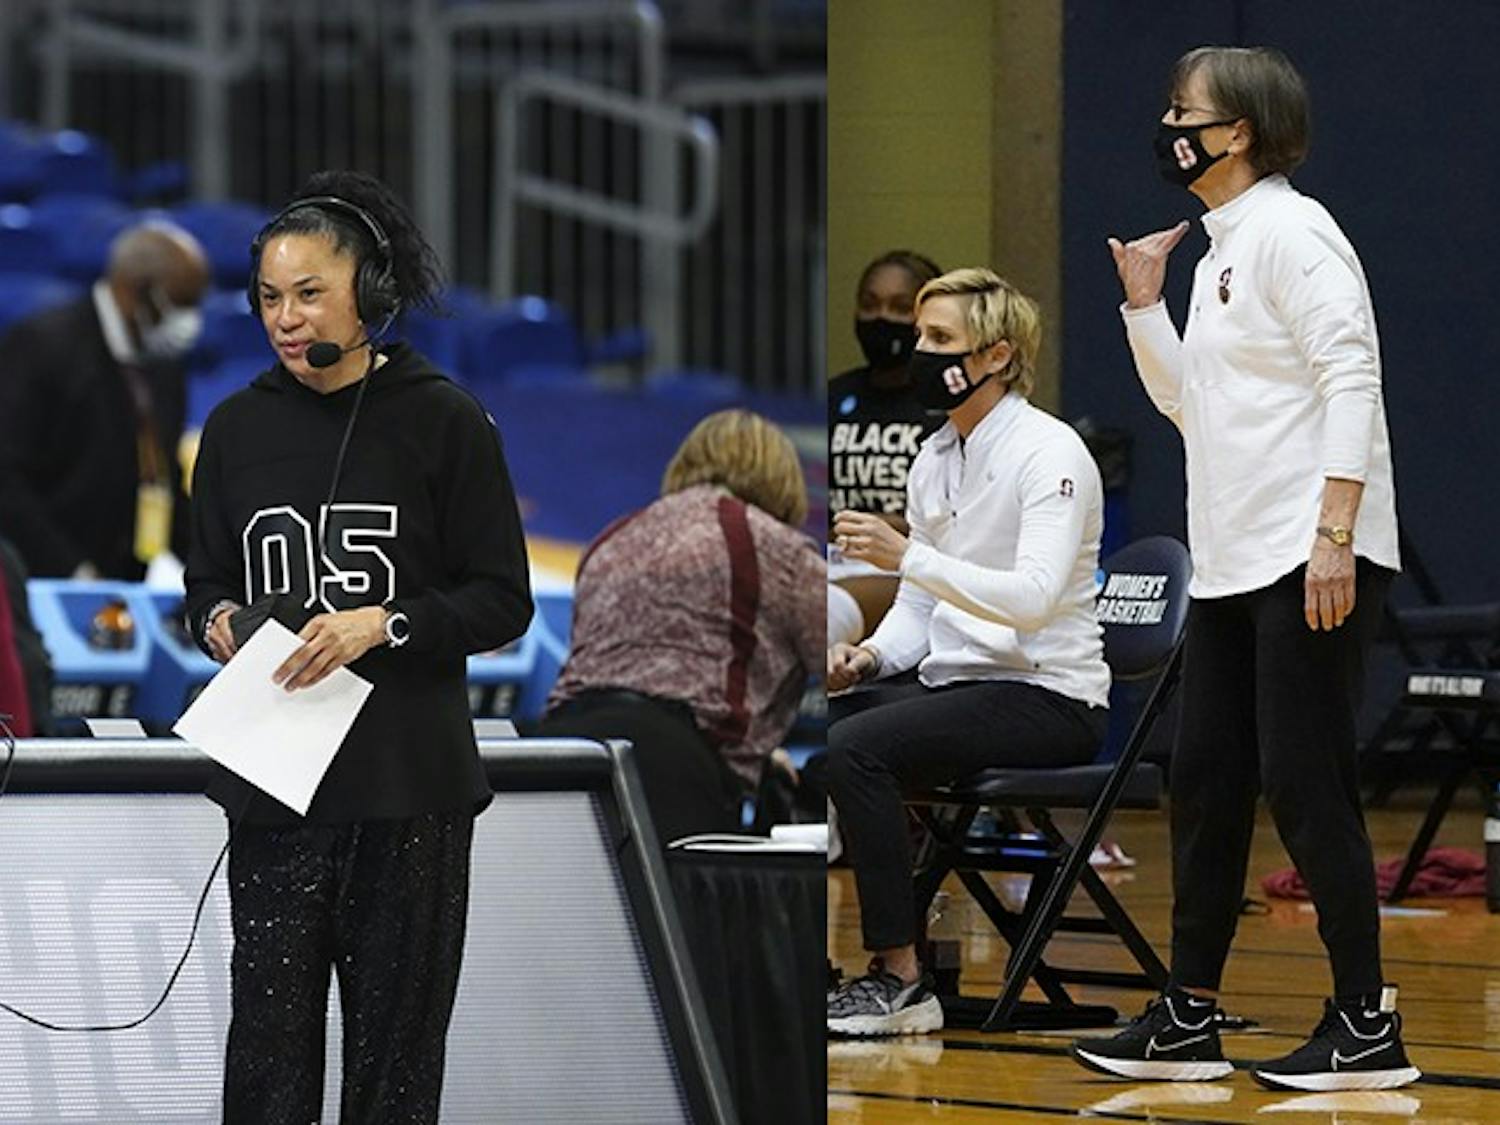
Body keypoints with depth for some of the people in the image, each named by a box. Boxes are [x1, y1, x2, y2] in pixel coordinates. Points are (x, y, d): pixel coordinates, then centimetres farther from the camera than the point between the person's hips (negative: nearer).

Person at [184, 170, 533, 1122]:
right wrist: (218, 620, -4)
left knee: (396, 1043, 3)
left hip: (409, 790, -3)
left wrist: (382, 624, -18)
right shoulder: (238, 427, 8)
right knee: (269, 1040, -1)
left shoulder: (442, 420, -4)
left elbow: (504, 602, -3)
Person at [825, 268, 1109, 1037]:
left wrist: (908, 556, -30)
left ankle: (899, 979, -24)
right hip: (951, 684, 8)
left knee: (853, 747, -30)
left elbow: (1035, 596, -25)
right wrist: (868, 656, -5)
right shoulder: (933, 461, 13)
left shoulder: (1048, 452, -12)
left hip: (1047, 698, -8)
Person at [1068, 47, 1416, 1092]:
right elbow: (1188, 404, 25)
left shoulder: (1289, 232, -11)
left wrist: (1335, 534, -24)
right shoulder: (1218, 249, 17)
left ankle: (1368, 1025, -2)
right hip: (1234, 567, 10)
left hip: (1314, 563, -10)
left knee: (1305, 787, -8)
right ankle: (1189, 1021, 16)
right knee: (1206, 786, 10)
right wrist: (1144, 304, 13)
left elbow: (1352, 382, -18)